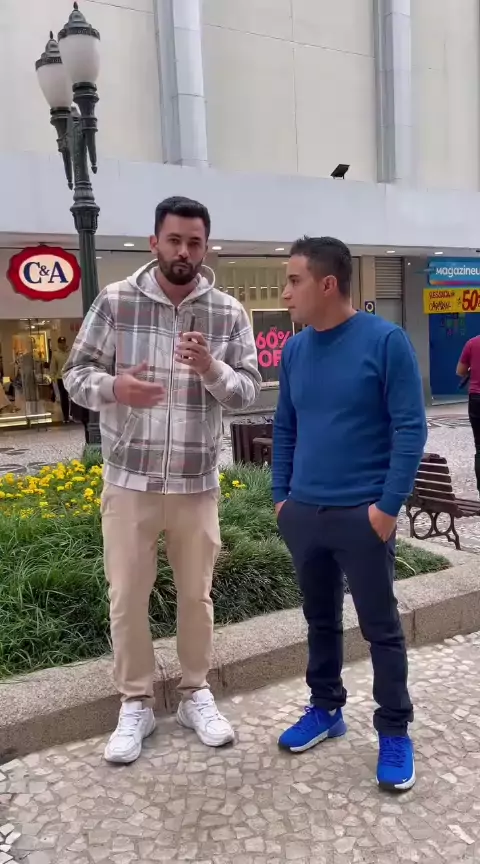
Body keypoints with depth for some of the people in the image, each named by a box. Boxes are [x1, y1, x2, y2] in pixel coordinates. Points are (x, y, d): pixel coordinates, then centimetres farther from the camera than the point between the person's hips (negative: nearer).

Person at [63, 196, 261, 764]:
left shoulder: (229, 313, -1)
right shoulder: (114, 301, -4)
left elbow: (248, 392, -2)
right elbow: (76, 374, -1)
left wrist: (211, 369, -23)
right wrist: (114, 387, -24)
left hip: (197, 484, 1)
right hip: (129, 480, -1)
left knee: (196, 594, 14)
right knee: (127, 596, 8)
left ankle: (196, 694, 34)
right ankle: (135, 703, 28)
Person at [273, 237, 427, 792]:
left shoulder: (385, 341, -11)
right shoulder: (294, 351, 5)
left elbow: (410, 428, -11)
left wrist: (389, 505, -14)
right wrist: (281, 497, 8)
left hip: (362, 514, -5)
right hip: (303, 513, 5)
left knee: (380, 627, 8)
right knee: (320, 618, 19)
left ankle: (394, 732, 25)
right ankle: (326, 708, 37)